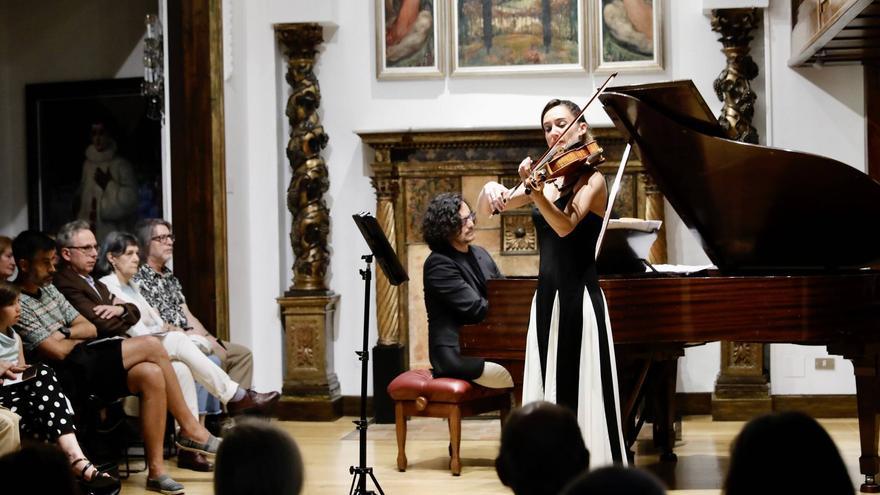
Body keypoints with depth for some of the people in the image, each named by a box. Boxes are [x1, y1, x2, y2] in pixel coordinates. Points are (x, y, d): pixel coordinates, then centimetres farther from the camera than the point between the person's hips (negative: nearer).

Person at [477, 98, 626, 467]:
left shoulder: (592, 179, -6)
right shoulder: (547, 179, 12)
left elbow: (566, 226, -23)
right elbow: (485, 210, 10)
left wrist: (536, 192, -39)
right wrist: (490, 189, -14)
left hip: (579, 298, -6)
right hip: (546, 298, 7)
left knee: (581, 393, -7)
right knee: (549, 395, 8)